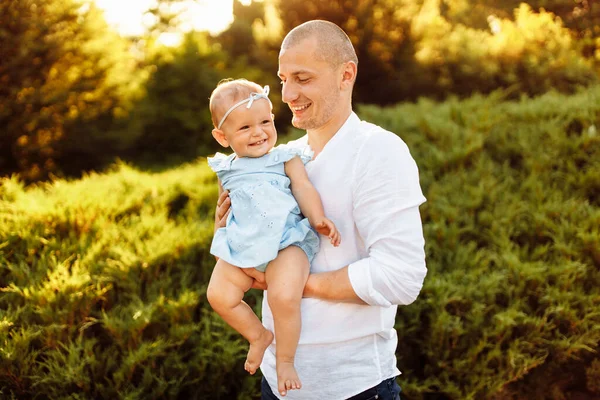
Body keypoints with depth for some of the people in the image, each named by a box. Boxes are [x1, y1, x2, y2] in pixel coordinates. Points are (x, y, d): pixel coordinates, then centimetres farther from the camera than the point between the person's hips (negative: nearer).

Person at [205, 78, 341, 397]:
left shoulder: (286, 158, 7)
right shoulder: (227, 169, 17)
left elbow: (304, 188, -4)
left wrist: (318, 219, -18)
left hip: (285, 243, -5)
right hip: (242, 248, 5)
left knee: (284, 297, -26)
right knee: (219, 295, -6)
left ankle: (285, 360, -2)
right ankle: (259, 336, 21)